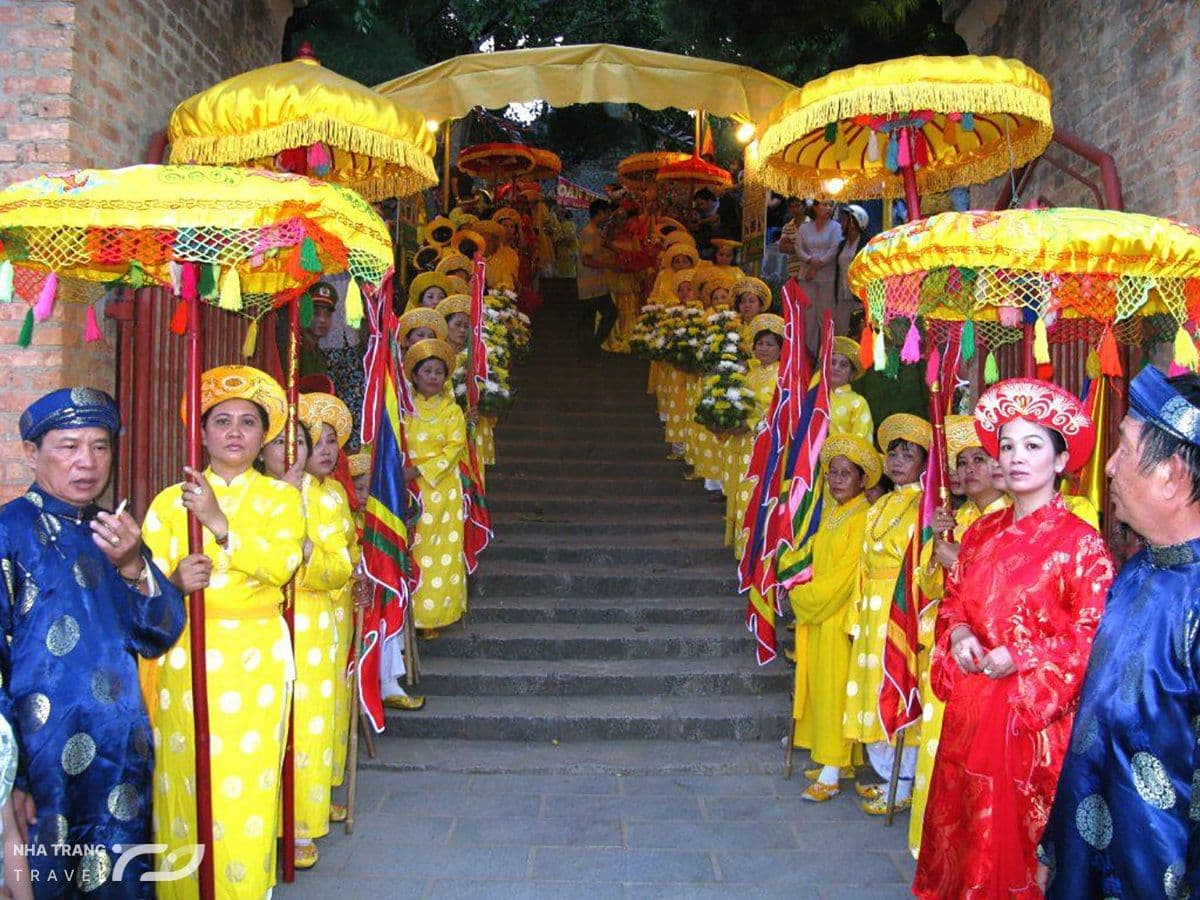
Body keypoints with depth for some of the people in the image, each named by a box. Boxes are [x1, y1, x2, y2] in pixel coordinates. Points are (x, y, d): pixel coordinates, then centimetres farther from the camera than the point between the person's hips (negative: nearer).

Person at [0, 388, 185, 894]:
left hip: (124, 758, 5)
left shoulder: (115, 533, 9)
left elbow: (161, 637, 3)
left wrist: (132, 566, -14)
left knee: (122, 887, 16)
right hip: (41, 770, -5)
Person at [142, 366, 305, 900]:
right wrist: (175, 581, -24)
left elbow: (282, 562, -13)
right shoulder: (171, 501, 7)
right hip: (185, 656, 0)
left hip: (256, 659, 0)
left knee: (247, 780, 1)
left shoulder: (280, 497, 7)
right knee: (187, 780, 2)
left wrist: (219, 522, -21)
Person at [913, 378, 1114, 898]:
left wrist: (1020, 657, -20)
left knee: (1015, 833, 7)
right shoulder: (982, 533, 7)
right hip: (968, 709, 5)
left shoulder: (1080, 543, -11)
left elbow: (1092, 637, -12)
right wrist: (958, 633, -5)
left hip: (1034, 717, -5)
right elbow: (952, 599, 16)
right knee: (962, 828, 16)